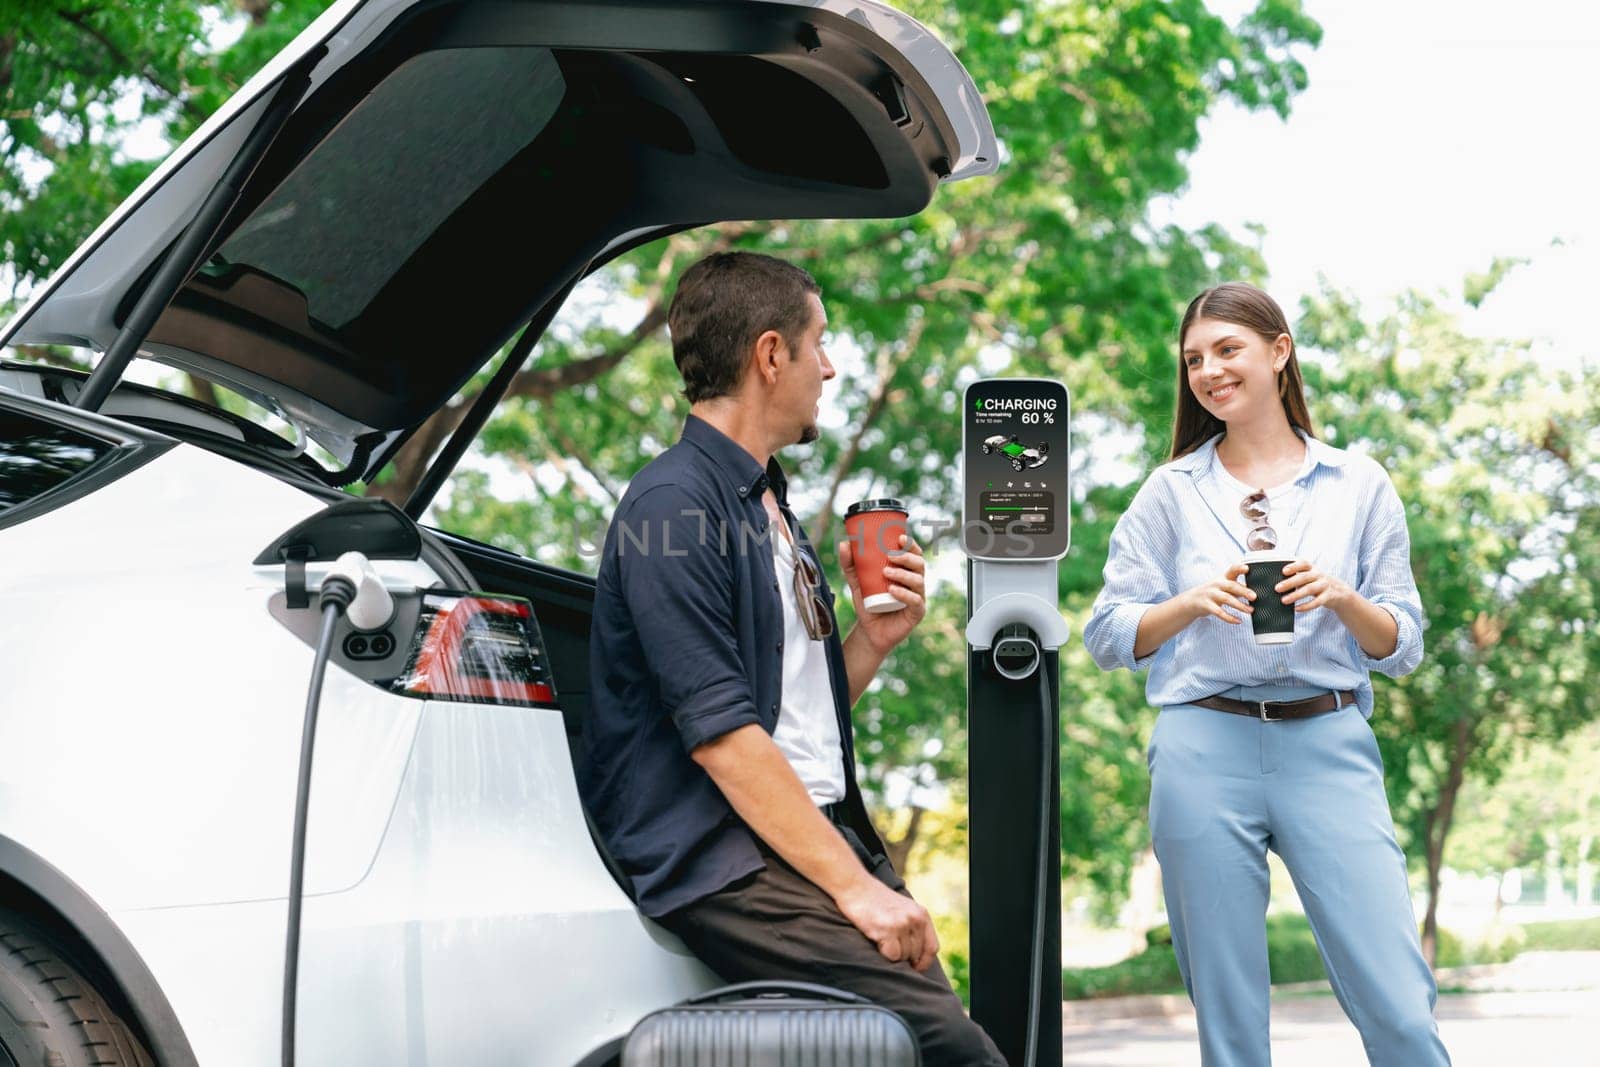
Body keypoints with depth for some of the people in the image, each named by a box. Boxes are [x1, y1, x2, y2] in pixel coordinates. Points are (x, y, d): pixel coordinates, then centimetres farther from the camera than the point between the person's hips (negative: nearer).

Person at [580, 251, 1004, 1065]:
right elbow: (721, 733, -16)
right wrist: (853, 886, -19)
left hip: (818, 826, 9)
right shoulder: (674, 507, -8)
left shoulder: (772, 509, 23)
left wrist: (872, 640, 7)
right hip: (725, 859, -9)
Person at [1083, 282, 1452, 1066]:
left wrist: (1343, 599, -10)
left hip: (1329, 745, 0)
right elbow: (1108, 636, 8)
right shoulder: (1171, 492, 11)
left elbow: (1402, 648, 10)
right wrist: (1194, 602, -9)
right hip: (1206, 749, 0)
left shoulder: (1359, 486, 10)